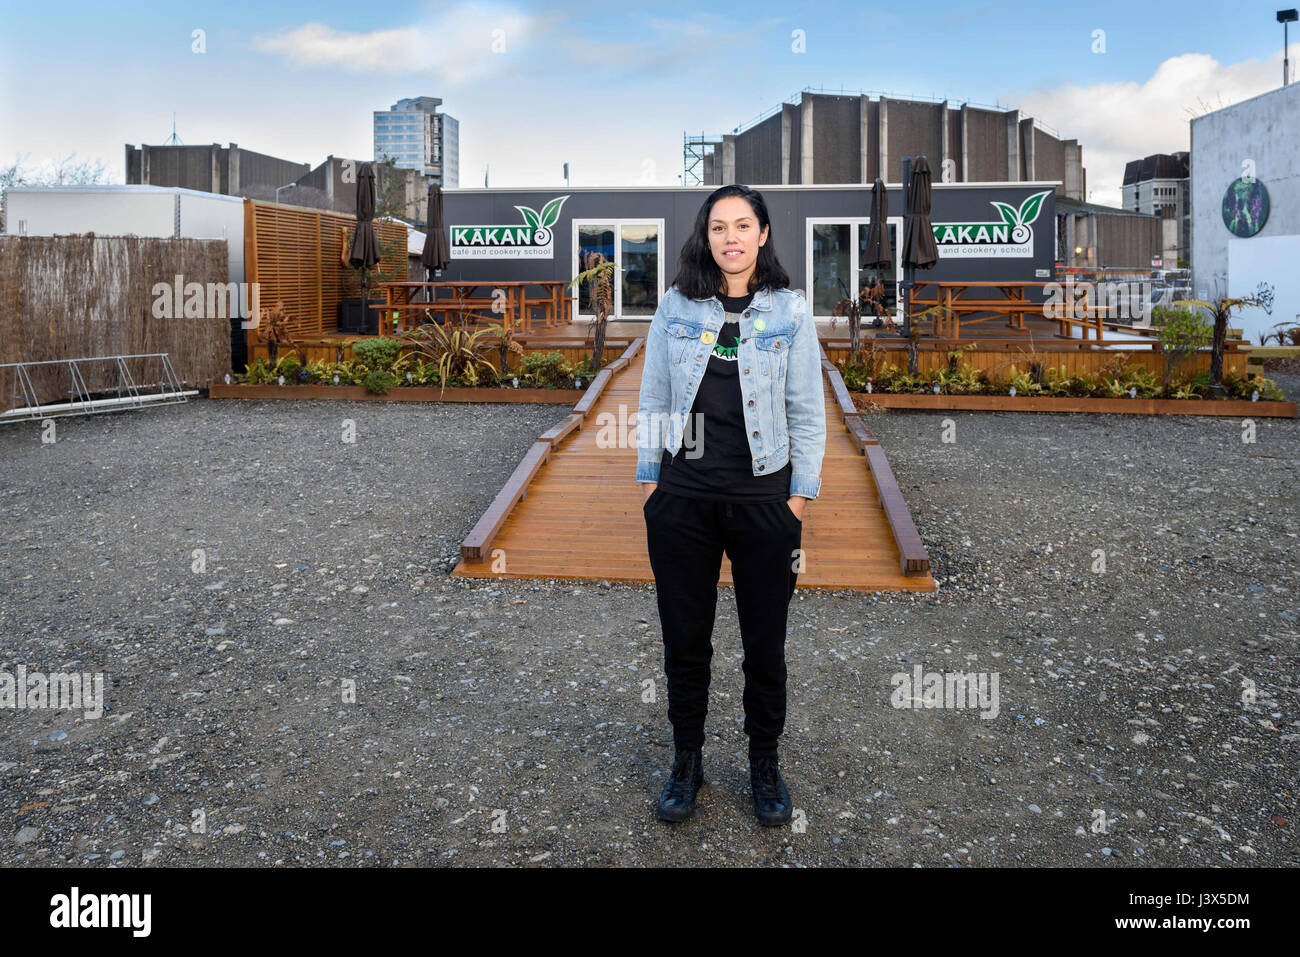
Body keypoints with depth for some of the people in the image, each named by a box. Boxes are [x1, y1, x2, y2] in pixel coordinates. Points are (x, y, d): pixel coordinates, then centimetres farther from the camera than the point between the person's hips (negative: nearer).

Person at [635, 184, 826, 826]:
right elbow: (653, 400, 8)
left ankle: (765, 765, 29)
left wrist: (800, 495, -2)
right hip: (684, 497, 1)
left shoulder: (789, 312, 0)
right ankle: (686, 761, 30)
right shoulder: (675, 308, 3)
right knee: (685, 638, 11)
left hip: (763, 500, -1)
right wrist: (649, 479, 5)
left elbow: (807, 410, 2)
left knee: (765, 644, 9)